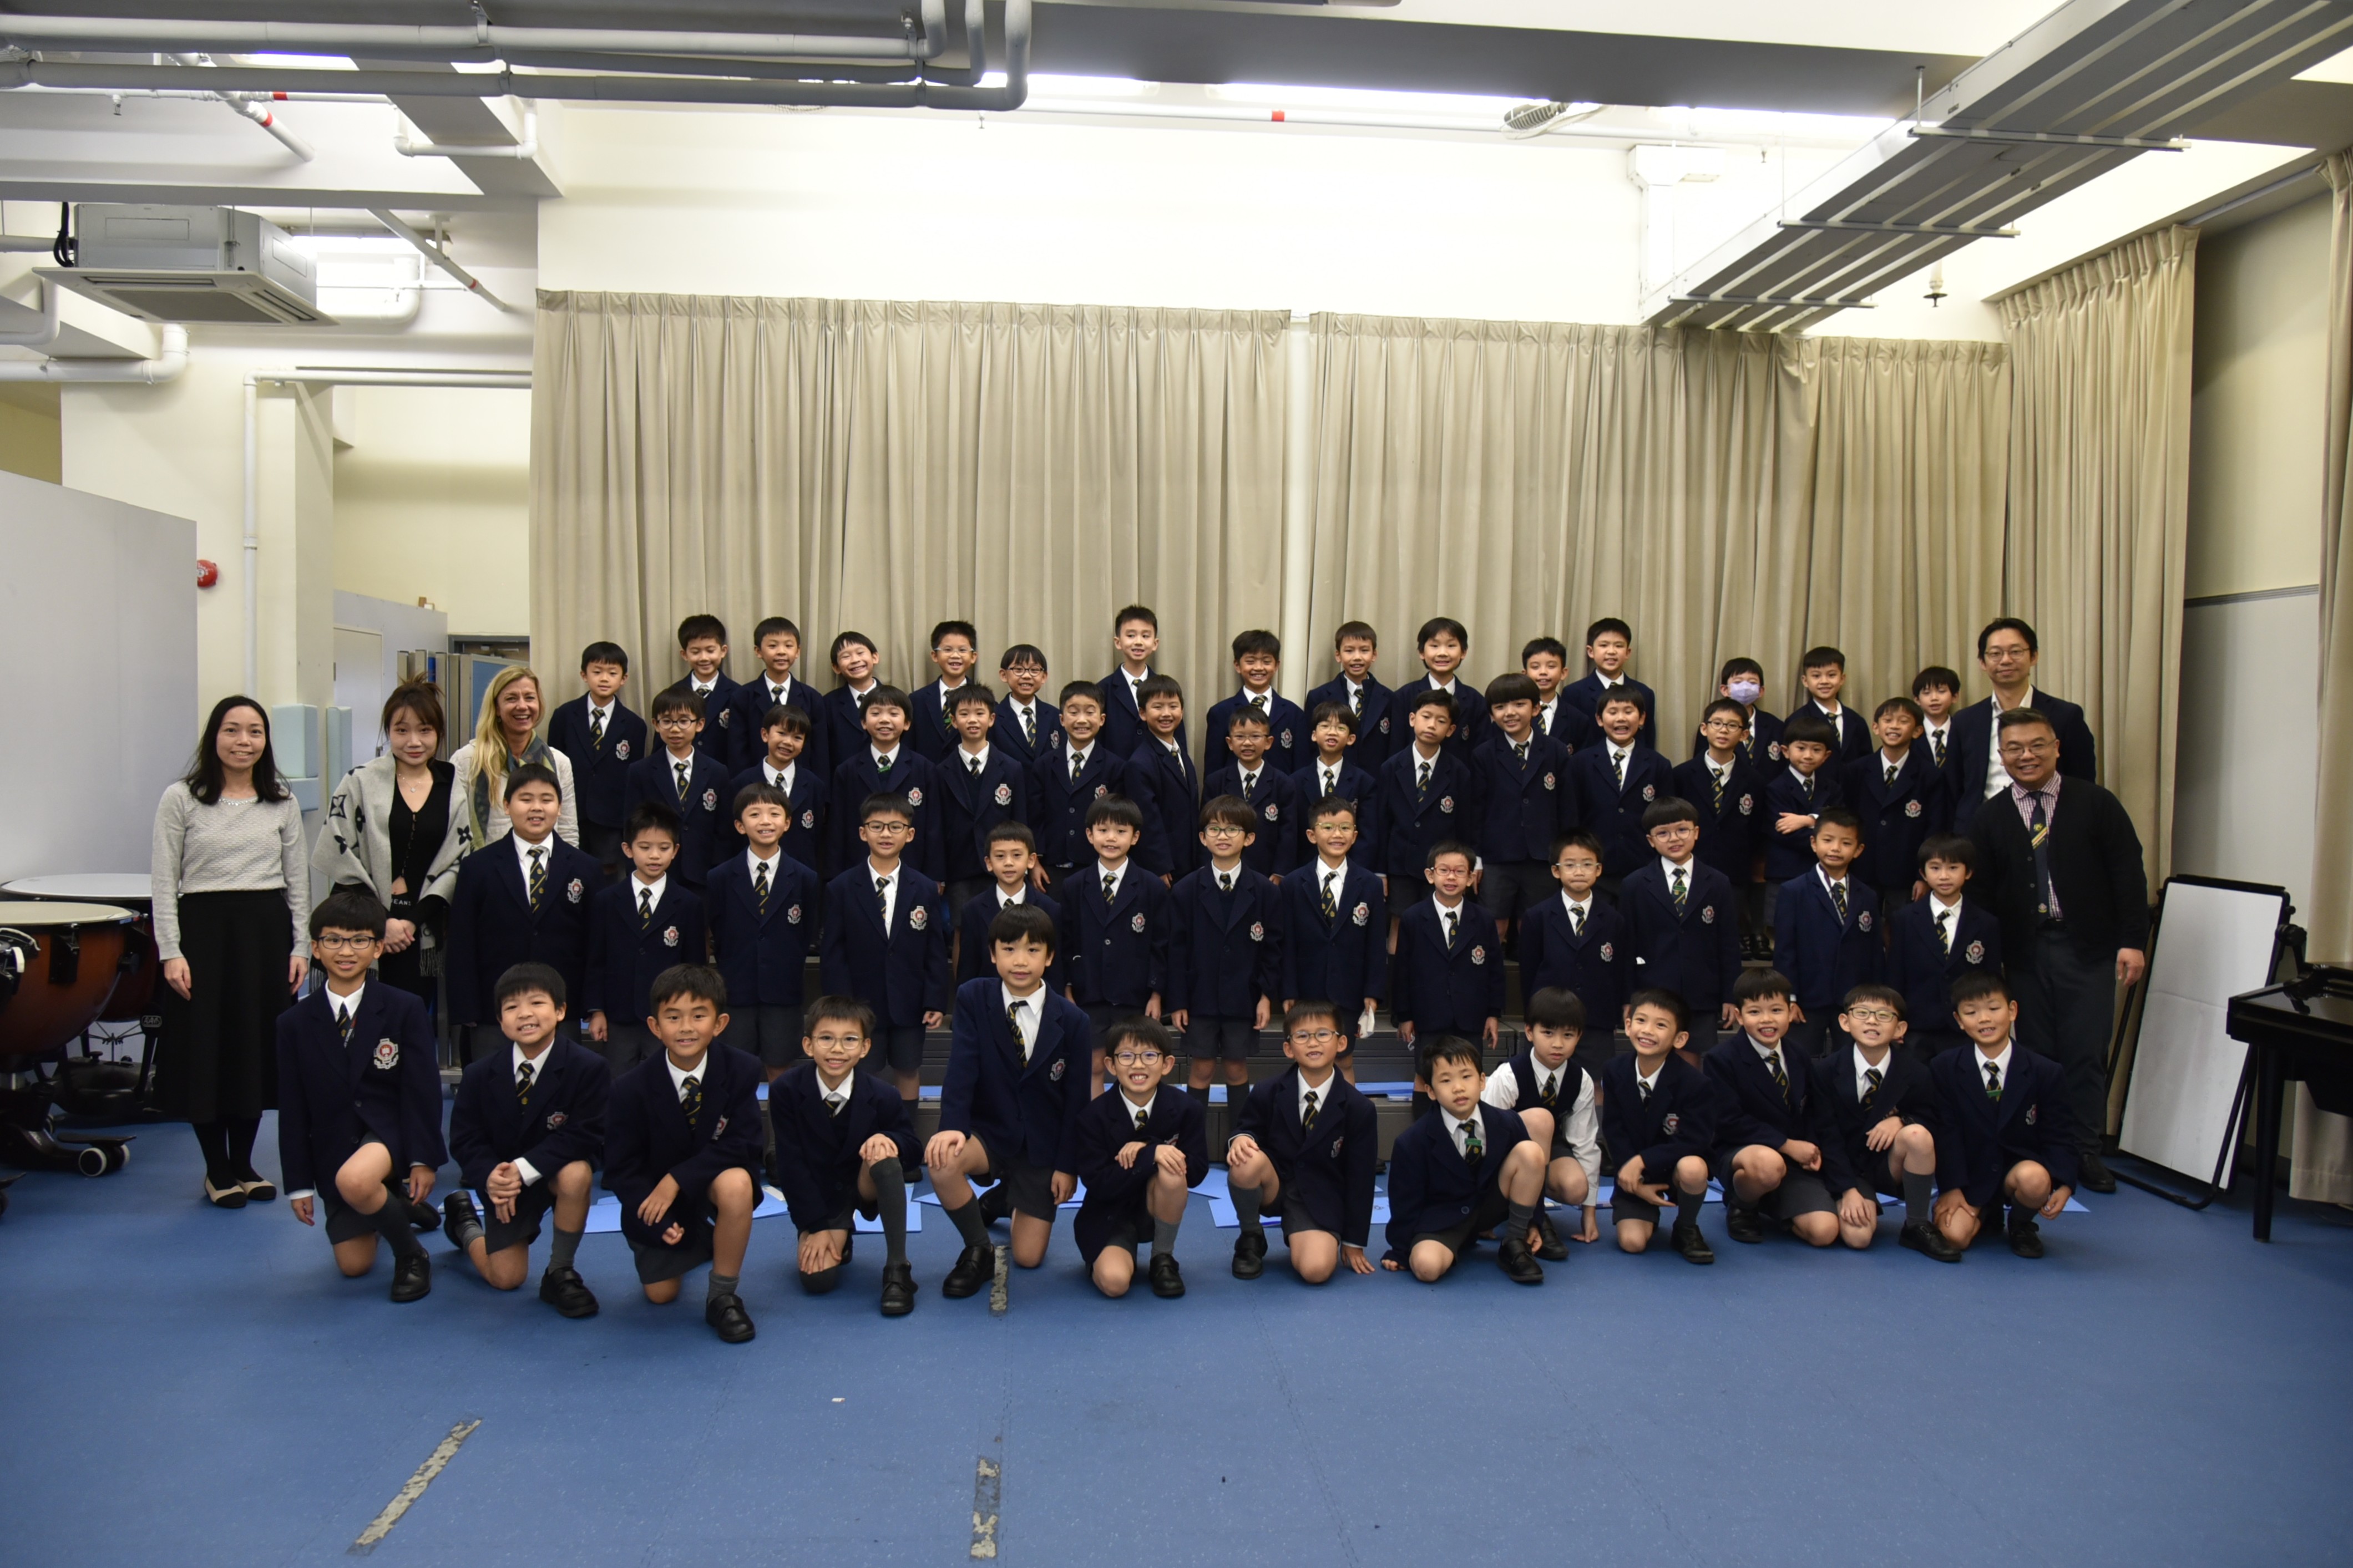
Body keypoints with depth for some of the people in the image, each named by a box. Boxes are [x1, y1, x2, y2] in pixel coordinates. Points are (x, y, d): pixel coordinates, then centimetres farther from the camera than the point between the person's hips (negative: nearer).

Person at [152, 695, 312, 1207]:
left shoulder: (282, 804, 9)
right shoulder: (181, 799, 0)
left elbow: (298, 881, 10)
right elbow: (164, 882, -3)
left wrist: (301, 946, 3)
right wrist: (171, 952, -9)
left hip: (267, 930, 3)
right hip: (203, 928, -3)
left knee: (259, 1047, 7)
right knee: (205, 1050, 2)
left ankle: (244, 1164, 21)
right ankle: (218, 1170, 16)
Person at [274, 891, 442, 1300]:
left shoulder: (405, 1009, -7)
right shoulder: (295, 1023, 0)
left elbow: (423, 1090, -8)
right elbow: (292, 1109, 2)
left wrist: (424, 1159, -14)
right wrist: (298, 1184, 1)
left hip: (389, 1130, -4)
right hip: (333, 1146, 4)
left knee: (354, 1181, -37)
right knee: (353, 1267, 4)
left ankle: (412, 1254, -10)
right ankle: (389, 1208, 38)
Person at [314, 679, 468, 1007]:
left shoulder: (454, 785, 7)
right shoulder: (361, 783, 1)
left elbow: (458, 861, 4)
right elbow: (340, 859, -3)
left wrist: (413, 919, -5)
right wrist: (381, 921, -8)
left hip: (424, 934, 2)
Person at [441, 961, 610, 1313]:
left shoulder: (589, 1068, -20)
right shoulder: (481, 1075, -8)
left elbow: (584, 1137, -23)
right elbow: (465, 1140, -4)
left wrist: (526, 1169, -32)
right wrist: (490, 1177, -25)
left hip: (560, 1170, -2)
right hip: (508, 1180, 2)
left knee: (577, 1174, -38)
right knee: (504, 1278, -1)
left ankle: (560, 1271, -15)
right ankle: (464, 1223, 34)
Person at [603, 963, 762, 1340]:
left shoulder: (742, 1071, -19)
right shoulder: (630, 1090, -18)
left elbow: (741, 1146, -22)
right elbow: (621, 1168, -12)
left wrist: (678, 1179, -31)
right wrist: (656, 1220, -26)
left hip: (715, 1182, -1)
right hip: (656, 1197, 2)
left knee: (736, 1183, -36)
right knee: (660, 1295, 3)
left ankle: (723, 1295, -16)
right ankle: (697, 1246, 39)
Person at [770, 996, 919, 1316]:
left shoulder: (882, 1097, -17)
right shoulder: (785, 1091, -16)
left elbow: (909, 1143, -4)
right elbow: (791, 1164, -13)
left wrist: (887, 1139, -29)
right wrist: (816, 1227, -16)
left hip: (866, 1186, 0)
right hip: (819, 1196, 0)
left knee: (885, 1155, -34)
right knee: (817, 1278, -23)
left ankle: (897, 1269, -25)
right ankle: (841, 1236, 16)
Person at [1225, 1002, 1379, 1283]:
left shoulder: (1360, 1109, -10)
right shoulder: (1267, 1094, -9)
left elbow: (1360, 1179, -4)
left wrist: (1354, 1243, 0)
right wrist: (1240, 1139, -23)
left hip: (1319, 1199, -1)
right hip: (1272, 1185, 2)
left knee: (1316, 1270, -29)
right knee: (1247, 1162, -34)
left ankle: (1296, 1237, 10)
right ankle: (1251, 1238, -4)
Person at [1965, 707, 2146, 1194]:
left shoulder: (2096, 804, 2)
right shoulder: (1990, 820, 6)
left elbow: (2129, 875, 0)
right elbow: (1981, 894, 6)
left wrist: (2132, 941, -7)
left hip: (2087, 950, -1)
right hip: (2025, 952, 2)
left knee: (2087, 1053, 1)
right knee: (2036, 1054, 5)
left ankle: (2086, 1152, 14)